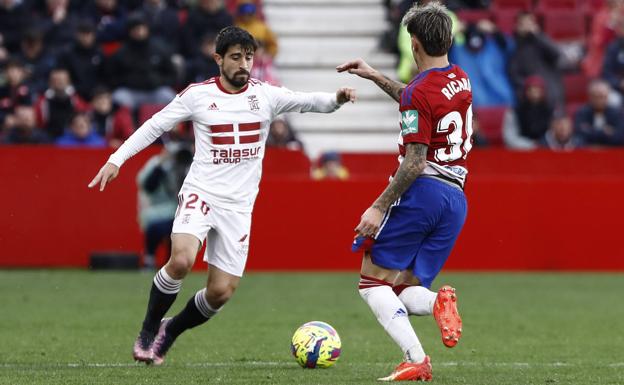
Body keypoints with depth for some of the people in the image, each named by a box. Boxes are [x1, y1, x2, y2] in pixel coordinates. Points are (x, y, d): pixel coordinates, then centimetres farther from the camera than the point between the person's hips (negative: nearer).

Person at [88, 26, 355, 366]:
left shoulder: (266, 95, 1)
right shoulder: (198, 95, -2)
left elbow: (308, 101, -8)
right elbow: (154, 126, 5)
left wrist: (336, 99, -29)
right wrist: (116, 159, -2)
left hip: (238, 206, 3)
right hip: (200, 193, -2)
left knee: (222, 292, -2)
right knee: (181, 260, -28)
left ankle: (169, 332, 25)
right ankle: (148, 330, -7)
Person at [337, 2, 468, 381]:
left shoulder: (419, 92, -12)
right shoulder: (461, 80, 12)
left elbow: (414, 163, -16)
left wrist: (379, 207, -13)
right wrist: (375, 76, 36)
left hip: (421, 191, -8)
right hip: (456, 197, 8)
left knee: (373, 281, 1)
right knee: (404, 293, 12)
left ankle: (417, 360, -15)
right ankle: (438, 303, -23)